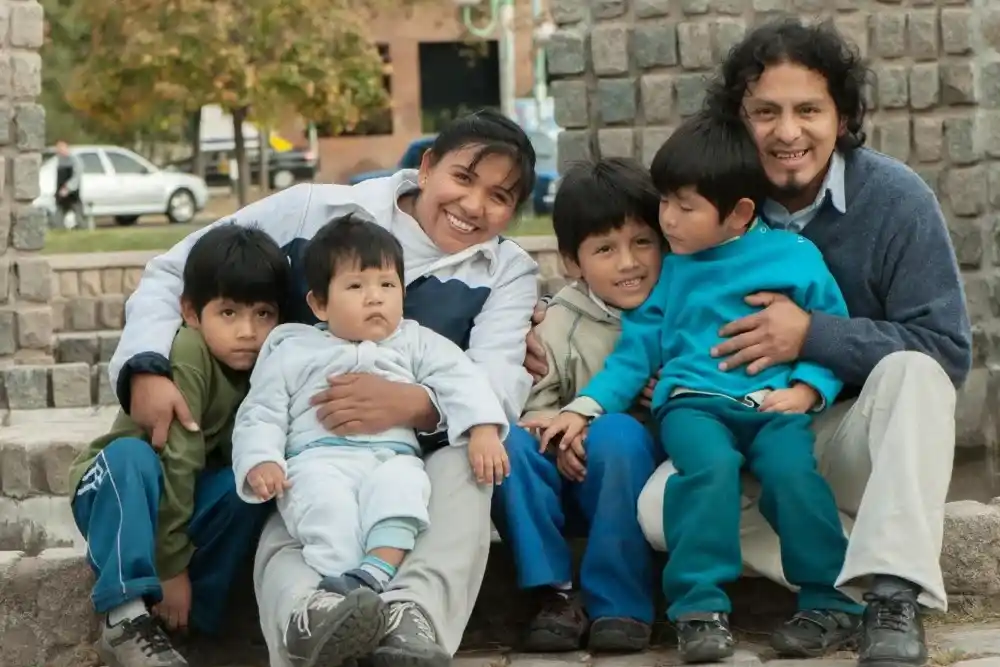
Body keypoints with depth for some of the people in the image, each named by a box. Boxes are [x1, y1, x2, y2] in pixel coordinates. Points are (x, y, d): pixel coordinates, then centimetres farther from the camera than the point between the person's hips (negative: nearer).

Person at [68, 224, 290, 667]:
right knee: (132, 454, -35)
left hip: (180, 505, 5)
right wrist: (172, 564, -30)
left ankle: (188, 616, -19)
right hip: (113, 495, -5)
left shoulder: (261, 366, -5)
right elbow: (176, 460, -29)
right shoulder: (188, 354, -25)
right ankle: (124, 616, -38)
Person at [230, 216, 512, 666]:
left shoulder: (415, 342, 24)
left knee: (400, 485, -35)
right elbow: (260, 415, 14)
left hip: (392, 455, 1)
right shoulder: (291, 351, 21)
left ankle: (372, 576, -52)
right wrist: (260, 462, -7)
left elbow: (459, 380, 10)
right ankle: (343, 591, -51)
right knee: (324, 500, -36)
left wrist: (483, 428, -9)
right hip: (317, 457, -1)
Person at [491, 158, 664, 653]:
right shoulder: (561, 321, 3)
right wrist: (553, 427, -22)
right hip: (573, 474, 2)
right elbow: (532, 403, -3)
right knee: (509, 442, -25)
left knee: (617, 432, -33)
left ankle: (620, 603, -25)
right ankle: (556, 594, -20)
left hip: (641, 472, -2)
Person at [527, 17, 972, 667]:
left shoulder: (896, 199, -14)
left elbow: (946, 350, -18)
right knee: (660, 507, -26)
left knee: (910, 372, -33)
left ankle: (894, 597, -37)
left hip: (862, 434, -2)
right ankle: (855, 575, -23)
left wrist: (814, 334, -26)